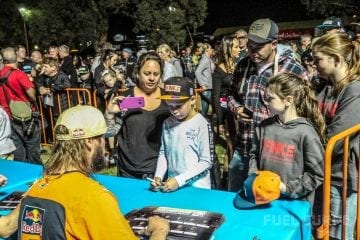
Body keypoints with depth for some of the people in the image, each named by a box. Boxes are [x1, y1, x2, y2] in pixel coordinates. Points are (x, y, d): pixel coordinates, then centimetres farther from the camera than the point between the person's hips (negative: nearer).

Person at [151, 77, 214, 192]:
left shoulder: (202, 124, -12)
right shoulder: (167, 123, 3)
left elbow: (206, 161, -12)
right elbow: (163, 153, 9)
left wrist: (179, 180, -16)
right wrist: (158, 176, -5)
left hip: (197, 187, -4)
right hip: (172, 185, 5)